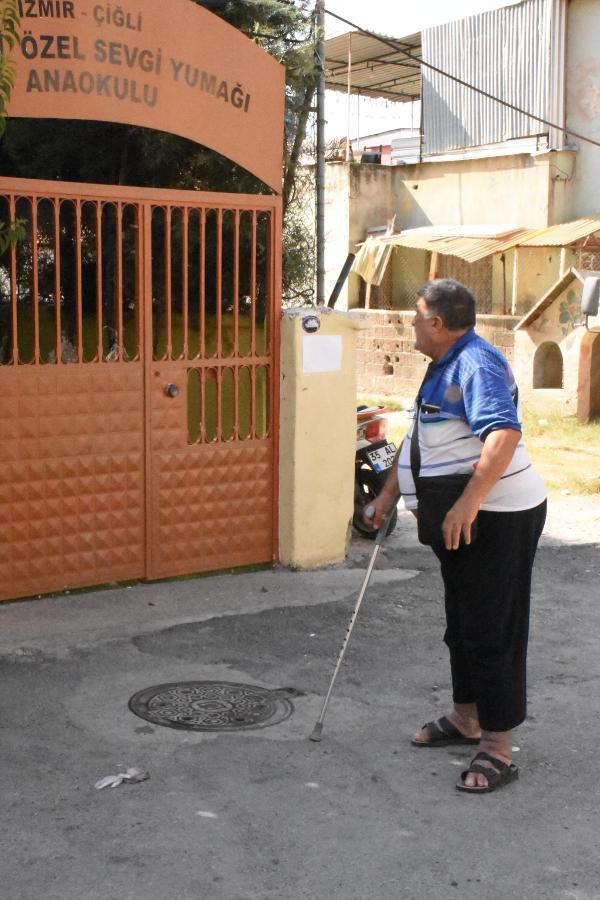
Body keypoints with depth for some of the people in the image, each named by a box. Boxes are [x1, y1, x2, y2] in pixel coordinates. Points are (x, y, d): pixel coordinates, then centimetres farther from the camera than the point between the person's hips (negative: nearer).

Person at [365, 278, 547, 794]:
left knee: (491, 632, -5)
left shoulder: (477, 365, -20)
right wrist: (388, 493, 22)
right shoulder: (445, 366, 14)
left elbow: (504, 435, -34)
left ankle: (498, 752, 4)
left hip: (497, 519, -11)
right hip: (460, 521, 11)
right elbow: (418, 438, 24)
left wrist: (467, 505, -39)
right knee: (462, 626, 20)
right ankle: (466, 720, 36)